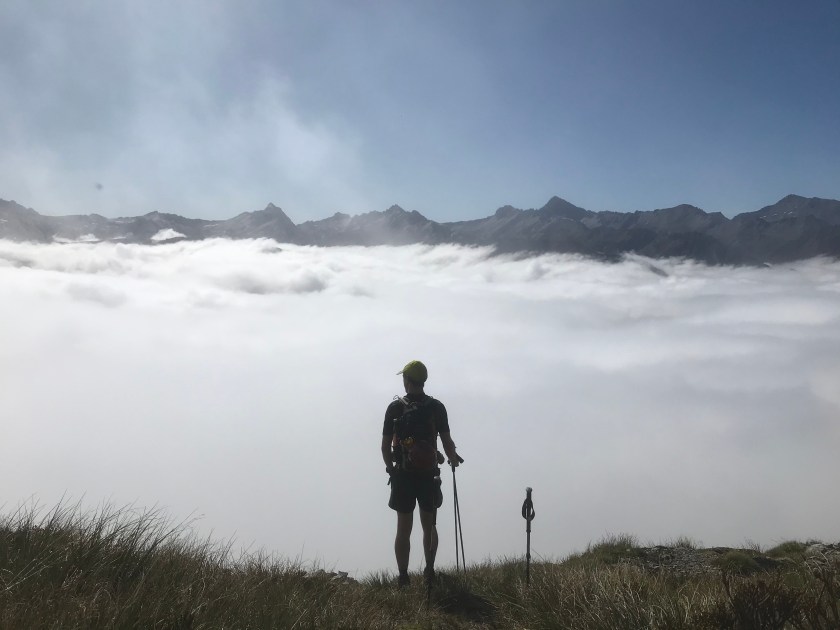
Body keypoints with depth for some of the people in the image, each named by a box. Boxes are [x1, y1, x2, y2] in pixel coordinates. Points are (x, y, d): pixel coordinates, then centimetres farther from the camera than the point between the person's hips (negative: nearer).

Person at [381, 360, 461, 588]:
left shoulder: (395, 407, -3)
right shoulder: (436, 407, -3)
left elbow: (385, 445, -3)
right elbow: (447, 441, -6)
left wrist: (391, 467, 14)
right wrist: (454, 458, 15)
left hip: (402, 475, 0)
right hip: (429, 475, 0)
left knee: (403, 528, 7)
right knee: (429, 526, 16)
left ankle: (403, 578, 5)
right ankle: (429, 572, 9)